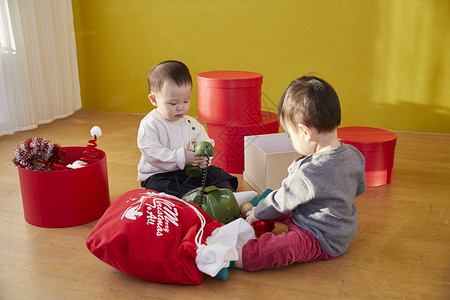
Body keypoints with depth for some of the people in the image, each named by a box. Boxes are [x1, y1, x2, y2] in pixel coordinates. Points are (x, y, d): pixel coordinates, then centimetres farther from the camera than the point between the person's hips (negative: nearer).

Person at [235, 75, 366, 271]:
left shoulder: (308, 174, -31)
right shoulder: (353, 156, -6)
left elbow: (281, 203, -15)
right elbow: (359, 188, 13)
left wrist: (257, 213, 5)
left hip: (323, 242, -10)